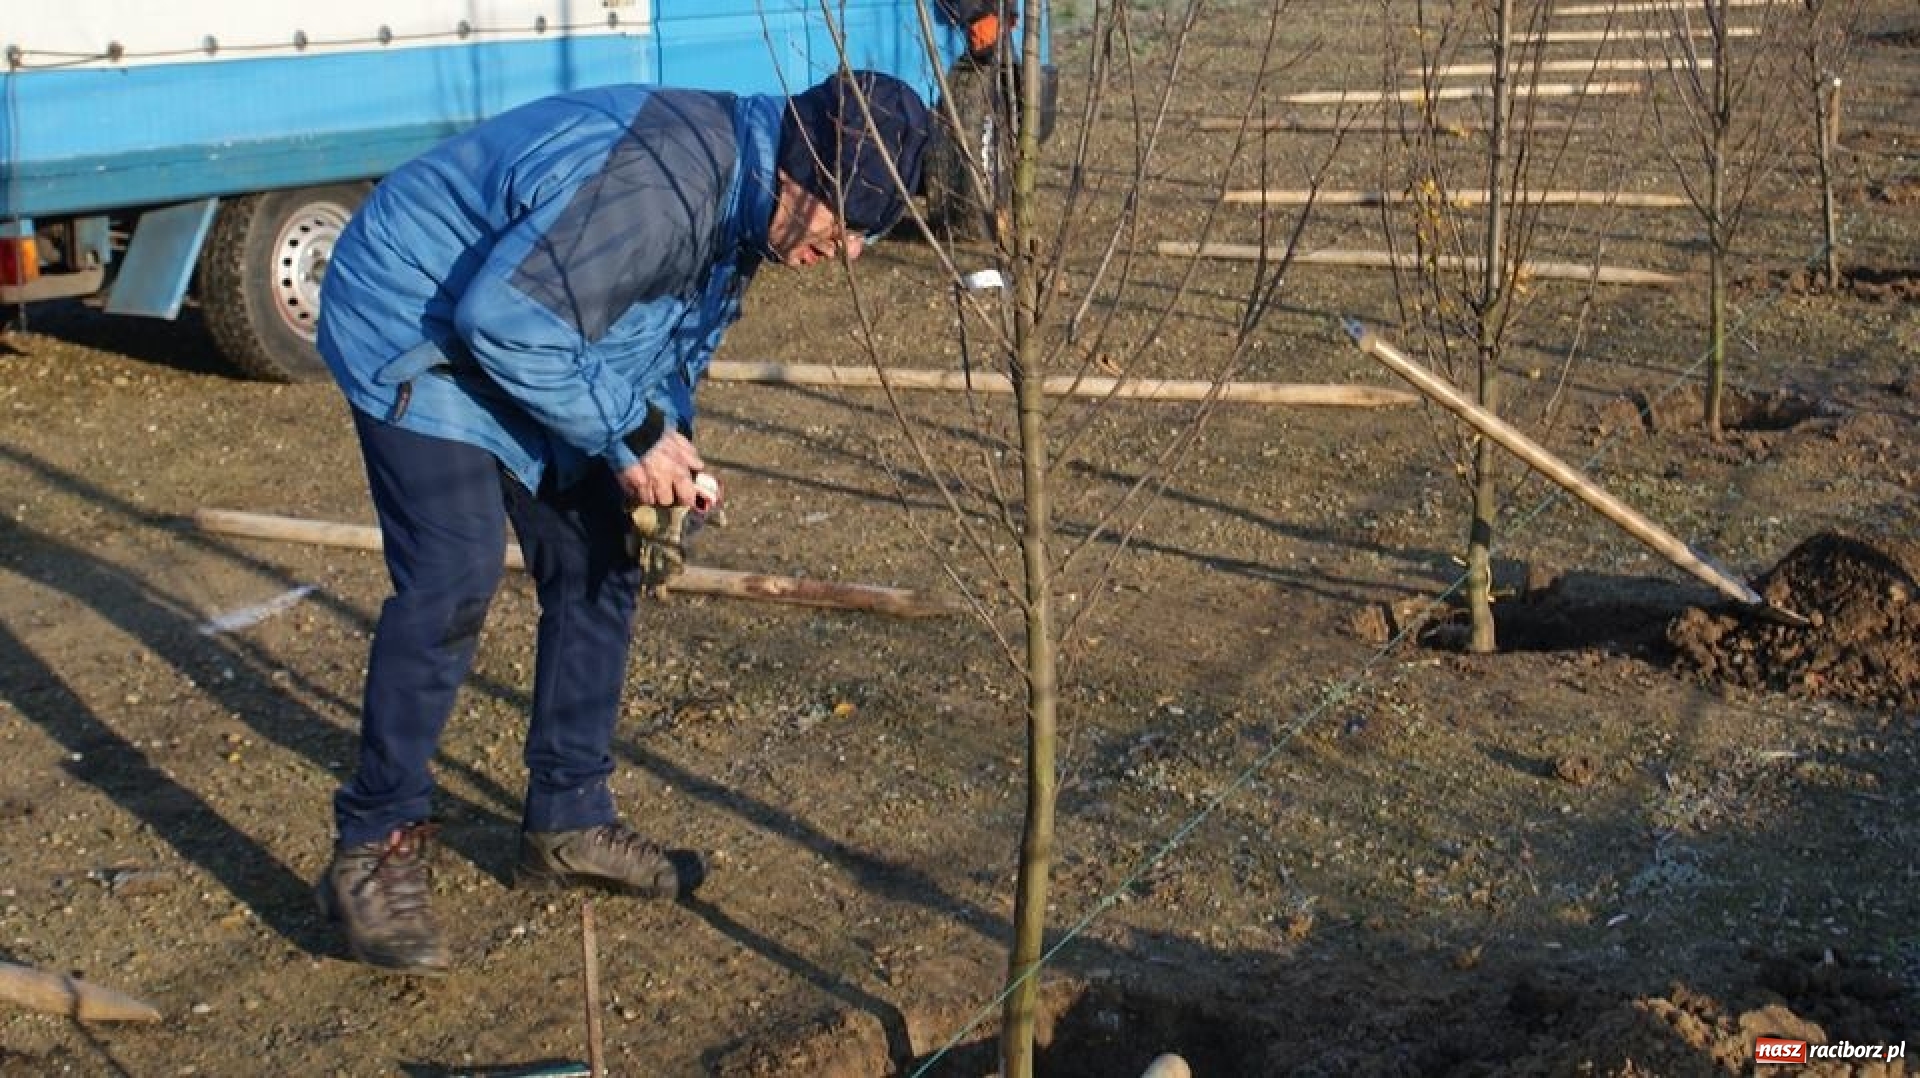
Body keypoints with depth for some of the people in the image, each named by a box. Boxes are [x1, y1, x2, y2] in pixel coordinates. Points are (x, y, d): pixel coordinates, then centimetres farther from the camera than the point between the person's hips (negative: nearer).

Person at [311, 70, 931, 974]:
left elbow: (672, 333, 12)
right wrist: (632, 434, -25)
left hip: (528, 342, 10)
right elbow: (504, 316, -32)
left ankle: (568, 822, 19)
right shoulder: (662, 182, -34)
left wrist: (665, 435, -6)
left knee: (599, 566, 7)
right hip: (416, 332, -10)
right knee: (452, 581, -18)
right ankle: (374, 850, -5)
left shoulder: (741, 200, -2)